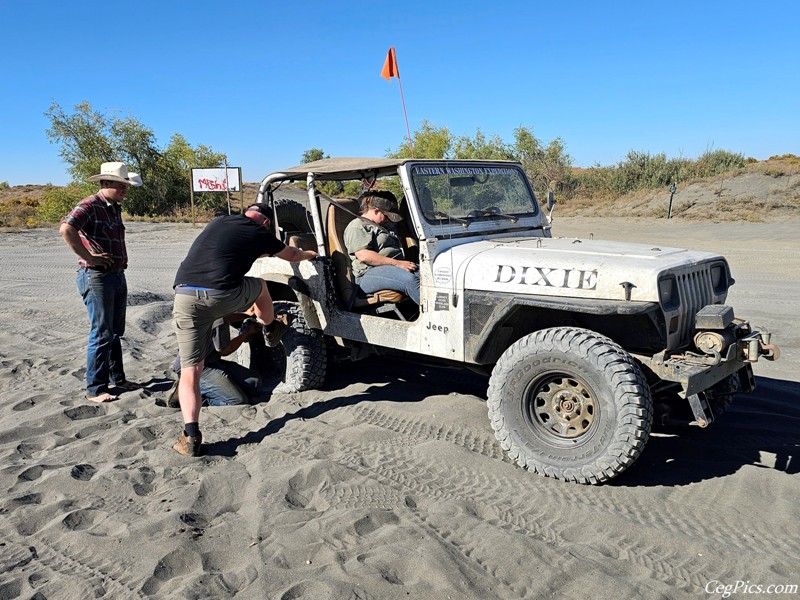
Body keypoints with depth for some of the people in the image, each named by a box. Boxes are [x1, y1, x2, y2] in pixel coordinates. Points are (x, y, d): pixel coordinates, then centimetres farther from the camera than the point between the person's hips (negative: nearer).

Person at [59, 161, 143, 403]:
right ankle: (95, 389, 4)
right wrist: (88, 257, -24)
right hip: (96, 276, -9)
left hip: (118, 275, 9)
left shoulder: (115, 208, 15)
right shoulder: (89, 206, -13)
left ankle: (117, 378, 29)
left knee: (116, 332, 17)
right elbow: (66, 229, -30)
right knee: (101, 334, -5)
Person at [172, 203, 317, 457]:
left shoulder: (220, 221, 23)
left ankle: (191, 436, -4)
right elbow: (292, 256, 32)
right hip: (224, 297, -3)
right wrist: (309, 254, 55)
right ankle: (271, 331, 54)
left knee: (190, 370, 6)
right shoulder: (259, 233, 12)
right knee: (259, 285, 30)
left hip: (185, 295, 3)